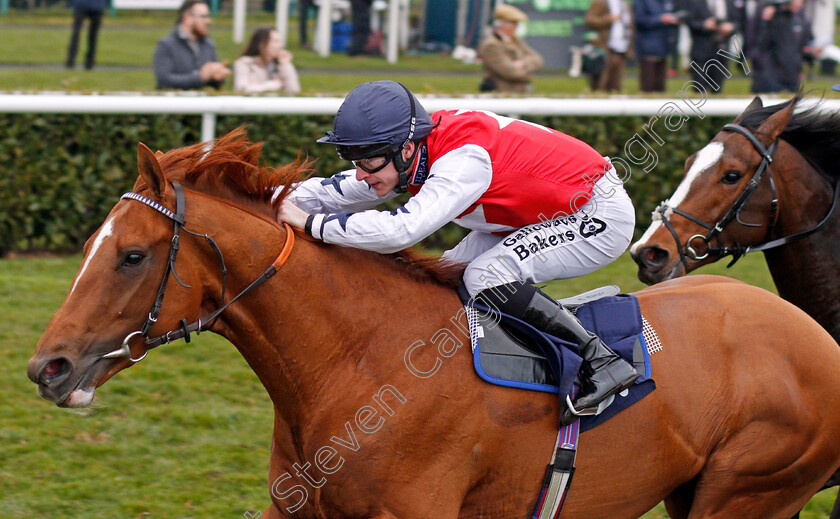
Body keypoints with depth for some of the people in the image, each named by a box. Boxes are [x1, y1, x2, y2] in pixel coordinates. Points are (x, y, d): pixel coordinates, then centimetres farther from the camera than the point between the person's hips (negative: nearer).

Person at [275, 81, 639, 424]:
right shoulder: (410, 156, -9)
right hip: (541, 216, 9)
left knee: (484, 276, -25)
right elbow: (336, 192, 2)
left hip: (601, 213, -9)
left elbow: (401, 229, -45)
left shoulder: (464, 159, -35)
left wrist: (311, 223, -38)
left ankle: (601, 362, -20)